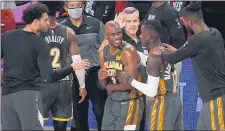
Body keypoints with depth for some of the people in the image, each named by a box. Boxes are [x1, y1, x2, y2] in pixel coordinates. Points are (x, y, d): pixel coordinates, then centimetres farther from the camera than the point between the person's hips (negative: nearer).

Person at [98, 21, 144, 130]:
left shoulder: (128, 52, -19)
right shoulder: (103, 53, 4)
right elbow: (104, 85, 10)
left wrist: (111, 87, -9)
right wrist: (101, 77, -14)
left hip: (129, 103, -7)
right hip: (111, 101, 7)